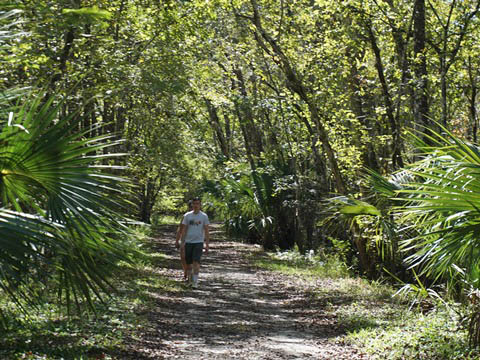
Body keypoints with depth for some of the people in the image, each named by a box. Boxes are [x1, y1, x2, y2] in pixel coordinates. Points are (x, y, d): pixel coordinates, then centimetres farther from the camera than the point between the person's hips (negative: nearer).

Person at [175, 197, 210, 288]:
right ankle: (189, 280, 25)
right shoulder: (187, 215, 6)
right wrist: (177, 240, 4)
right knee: (188, 263, 7)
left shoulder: (204, 216, 1)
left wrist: (207, 245, -3)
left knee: (196, 261, -15)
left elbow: (206, 231, 1)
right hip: (188, 242, 2)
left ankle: (195, 281, -12)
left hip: (198, 242, -2)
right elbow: (182, 229, 9)